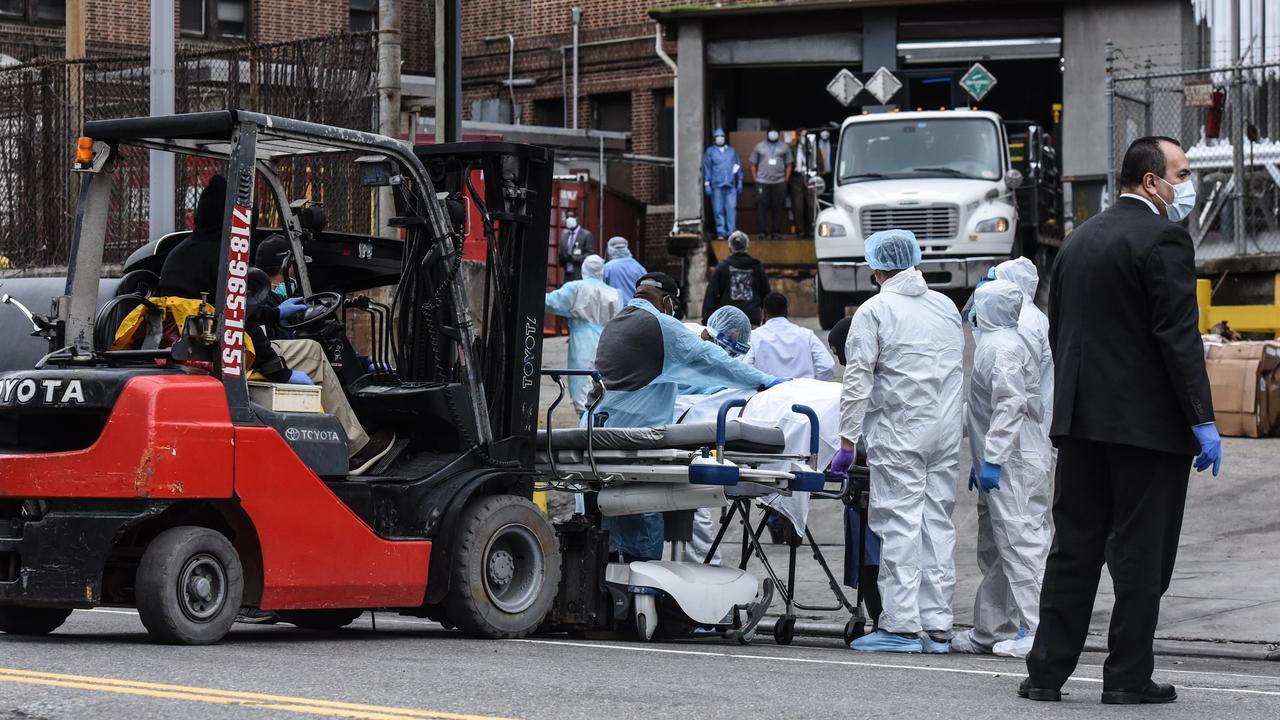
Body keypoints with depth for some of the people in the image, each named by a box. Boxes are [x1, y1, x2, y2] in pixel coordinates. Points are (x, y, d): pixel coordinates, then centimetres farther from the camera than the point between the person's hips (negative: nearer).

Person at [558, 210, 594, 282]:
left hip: (580, 275, -5)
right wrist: (563, 260, -1)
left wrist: (574, 258, -16)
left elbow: (590, 254, -6)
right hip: (567, 274, 5)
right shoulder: (564, 235, 17)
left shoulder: (586, 235, -1)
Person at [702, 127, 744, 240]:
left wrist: (739, 182, 13)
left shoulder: (731, 151, 15)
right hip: (716, 186, -2)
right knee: (718, 210, -3)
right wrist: (707, 185, -2)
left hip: (731, 185, 2)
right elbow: (706, 168, 4)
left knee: (731, 209, -6)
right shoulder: (710, 152, 8)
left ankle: (731, 232, -5)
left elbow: (738, 166, 18)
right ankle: (721, 232, 2)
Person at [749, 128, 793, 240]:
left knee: (777, 208, 2)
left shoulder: (784, 147, 10)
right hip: (762, 183, 0)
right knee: (762, 208, -2)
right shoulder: (759, 146, 9)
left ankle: (776, 231, 8)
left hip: (779, 183, 0)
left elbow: (789, 165, 10)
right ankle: (763, 231, 3)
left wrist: (786, 180, 3)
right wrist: (756, 179, 3)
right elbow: (753, 165, 10)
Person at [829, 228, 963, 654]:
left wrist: (847, 442, -7)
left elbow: (857, 381, -9)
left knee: (899, 524, -5)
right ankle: (937, 627, 6)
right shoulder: (947, 307, 12)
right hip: (946, 433, 5)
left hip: (899, 431, -5)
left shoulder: (874, 311, -4)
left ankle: (902, 626, -9)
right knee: (938, 523, 7)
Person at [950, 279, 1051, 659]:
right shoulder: (994, 343, 19)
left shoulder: (1003, 347, -14)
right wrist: (981, 460, 27)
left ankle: (1039, 629, -14)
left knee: (1020, 541, -12)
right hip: (999, 463, 11)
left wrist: (992, 459, -24)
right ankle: (991, 630, 21)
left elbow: (1011, 406, -22)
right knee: (993, 549, 15)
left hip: (1013, 464, -11)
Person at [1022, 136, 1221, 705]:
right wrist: (1202, 421, -15)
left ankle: (1047, 670, 10)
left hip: (1080, 420, 7)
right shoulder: (1163, 239, -11)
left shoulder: (1079, 239, 14)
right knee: (1141, 553, 0)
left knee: (1074, 546, 10)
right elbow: (1178, 336, -16)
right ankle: (1128, 676, 3)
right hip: (1148, 419, -7)